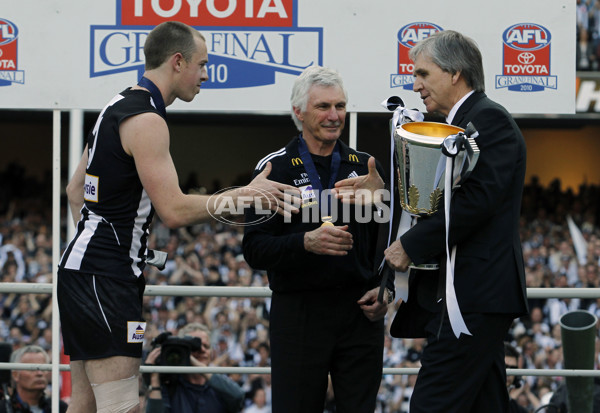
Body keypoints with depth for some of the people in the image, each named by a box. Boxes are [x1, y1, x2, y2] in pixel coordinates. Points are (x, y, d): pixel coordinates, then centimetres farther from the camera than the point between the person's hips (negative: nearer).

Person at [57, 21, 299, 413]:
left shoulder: (119, 108, 17)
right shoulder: (147, 120, -15)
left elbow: (76, 189, 25)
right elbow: (174, 210, -20)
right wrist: (244, 195, -12)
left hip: (85, 271, 11)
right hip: (105, 278, -11)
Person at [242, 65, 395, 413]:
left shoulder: (365, 166, 12)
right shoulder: (275, 169, 0)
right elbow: (255, 250, -7)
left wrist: (387, 288, 0)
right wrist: (306, 242, -24)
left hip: (360, 311, 3)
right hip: (298, 314, -3)